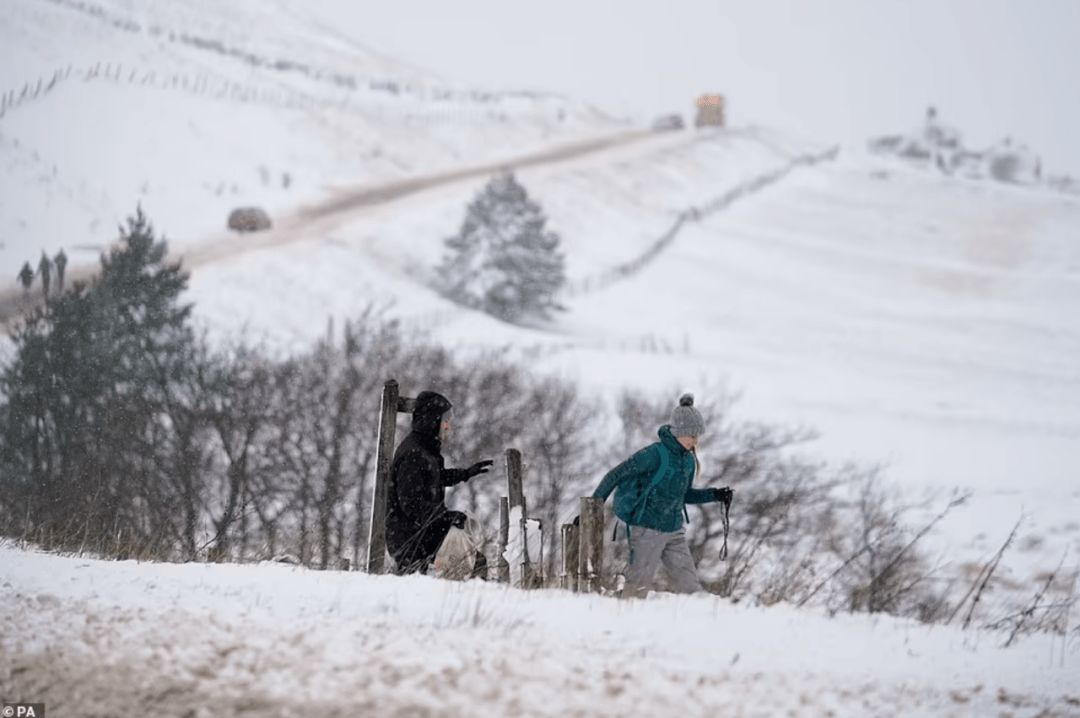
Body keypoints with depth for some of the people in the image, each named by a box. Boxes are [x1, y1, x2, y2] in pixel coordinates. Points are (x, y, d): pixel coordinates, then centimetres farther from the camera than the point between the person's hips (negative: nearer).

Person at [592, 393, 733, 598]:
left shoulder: (689, 460, 7)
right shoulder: (655, 454, -16)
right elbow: (616, 475, -13)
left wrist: (715, 495, 10)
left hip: (675, 531, 7)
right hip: (648, 530, -7)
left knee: (690, 584, 3)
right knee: (638, 585, -2)